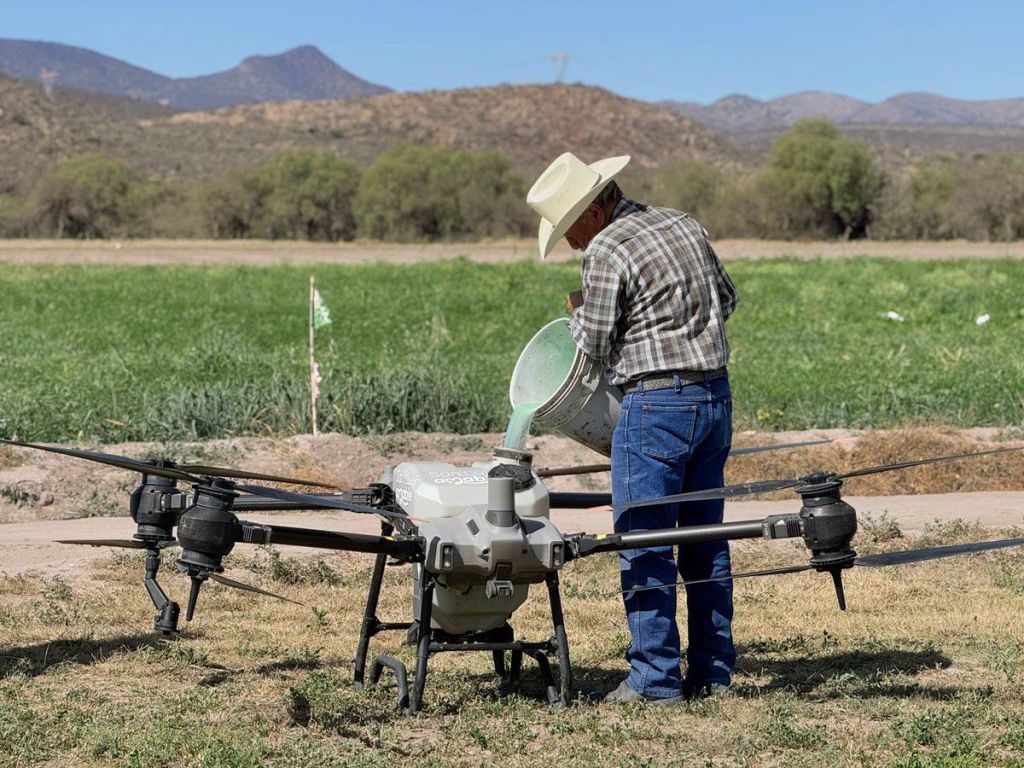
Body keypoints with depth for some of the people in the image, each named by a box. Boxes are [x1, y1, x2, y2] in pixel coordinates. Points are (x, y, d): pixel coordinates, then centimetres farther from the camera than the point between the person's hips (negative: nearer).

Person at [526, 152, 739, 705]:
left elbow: (597, 344, -7)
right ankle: (712, 669, 15)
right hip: (715, 395, 8)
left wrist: (578, 314, 12)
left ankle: (655, 677, -1)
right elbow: (727, 298, 19)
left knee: (644, 547, -2)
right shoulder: (685, 225, 12)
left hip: (656, 403, -8)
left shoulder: (606, 252, -12)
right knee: (705, 537, 12)